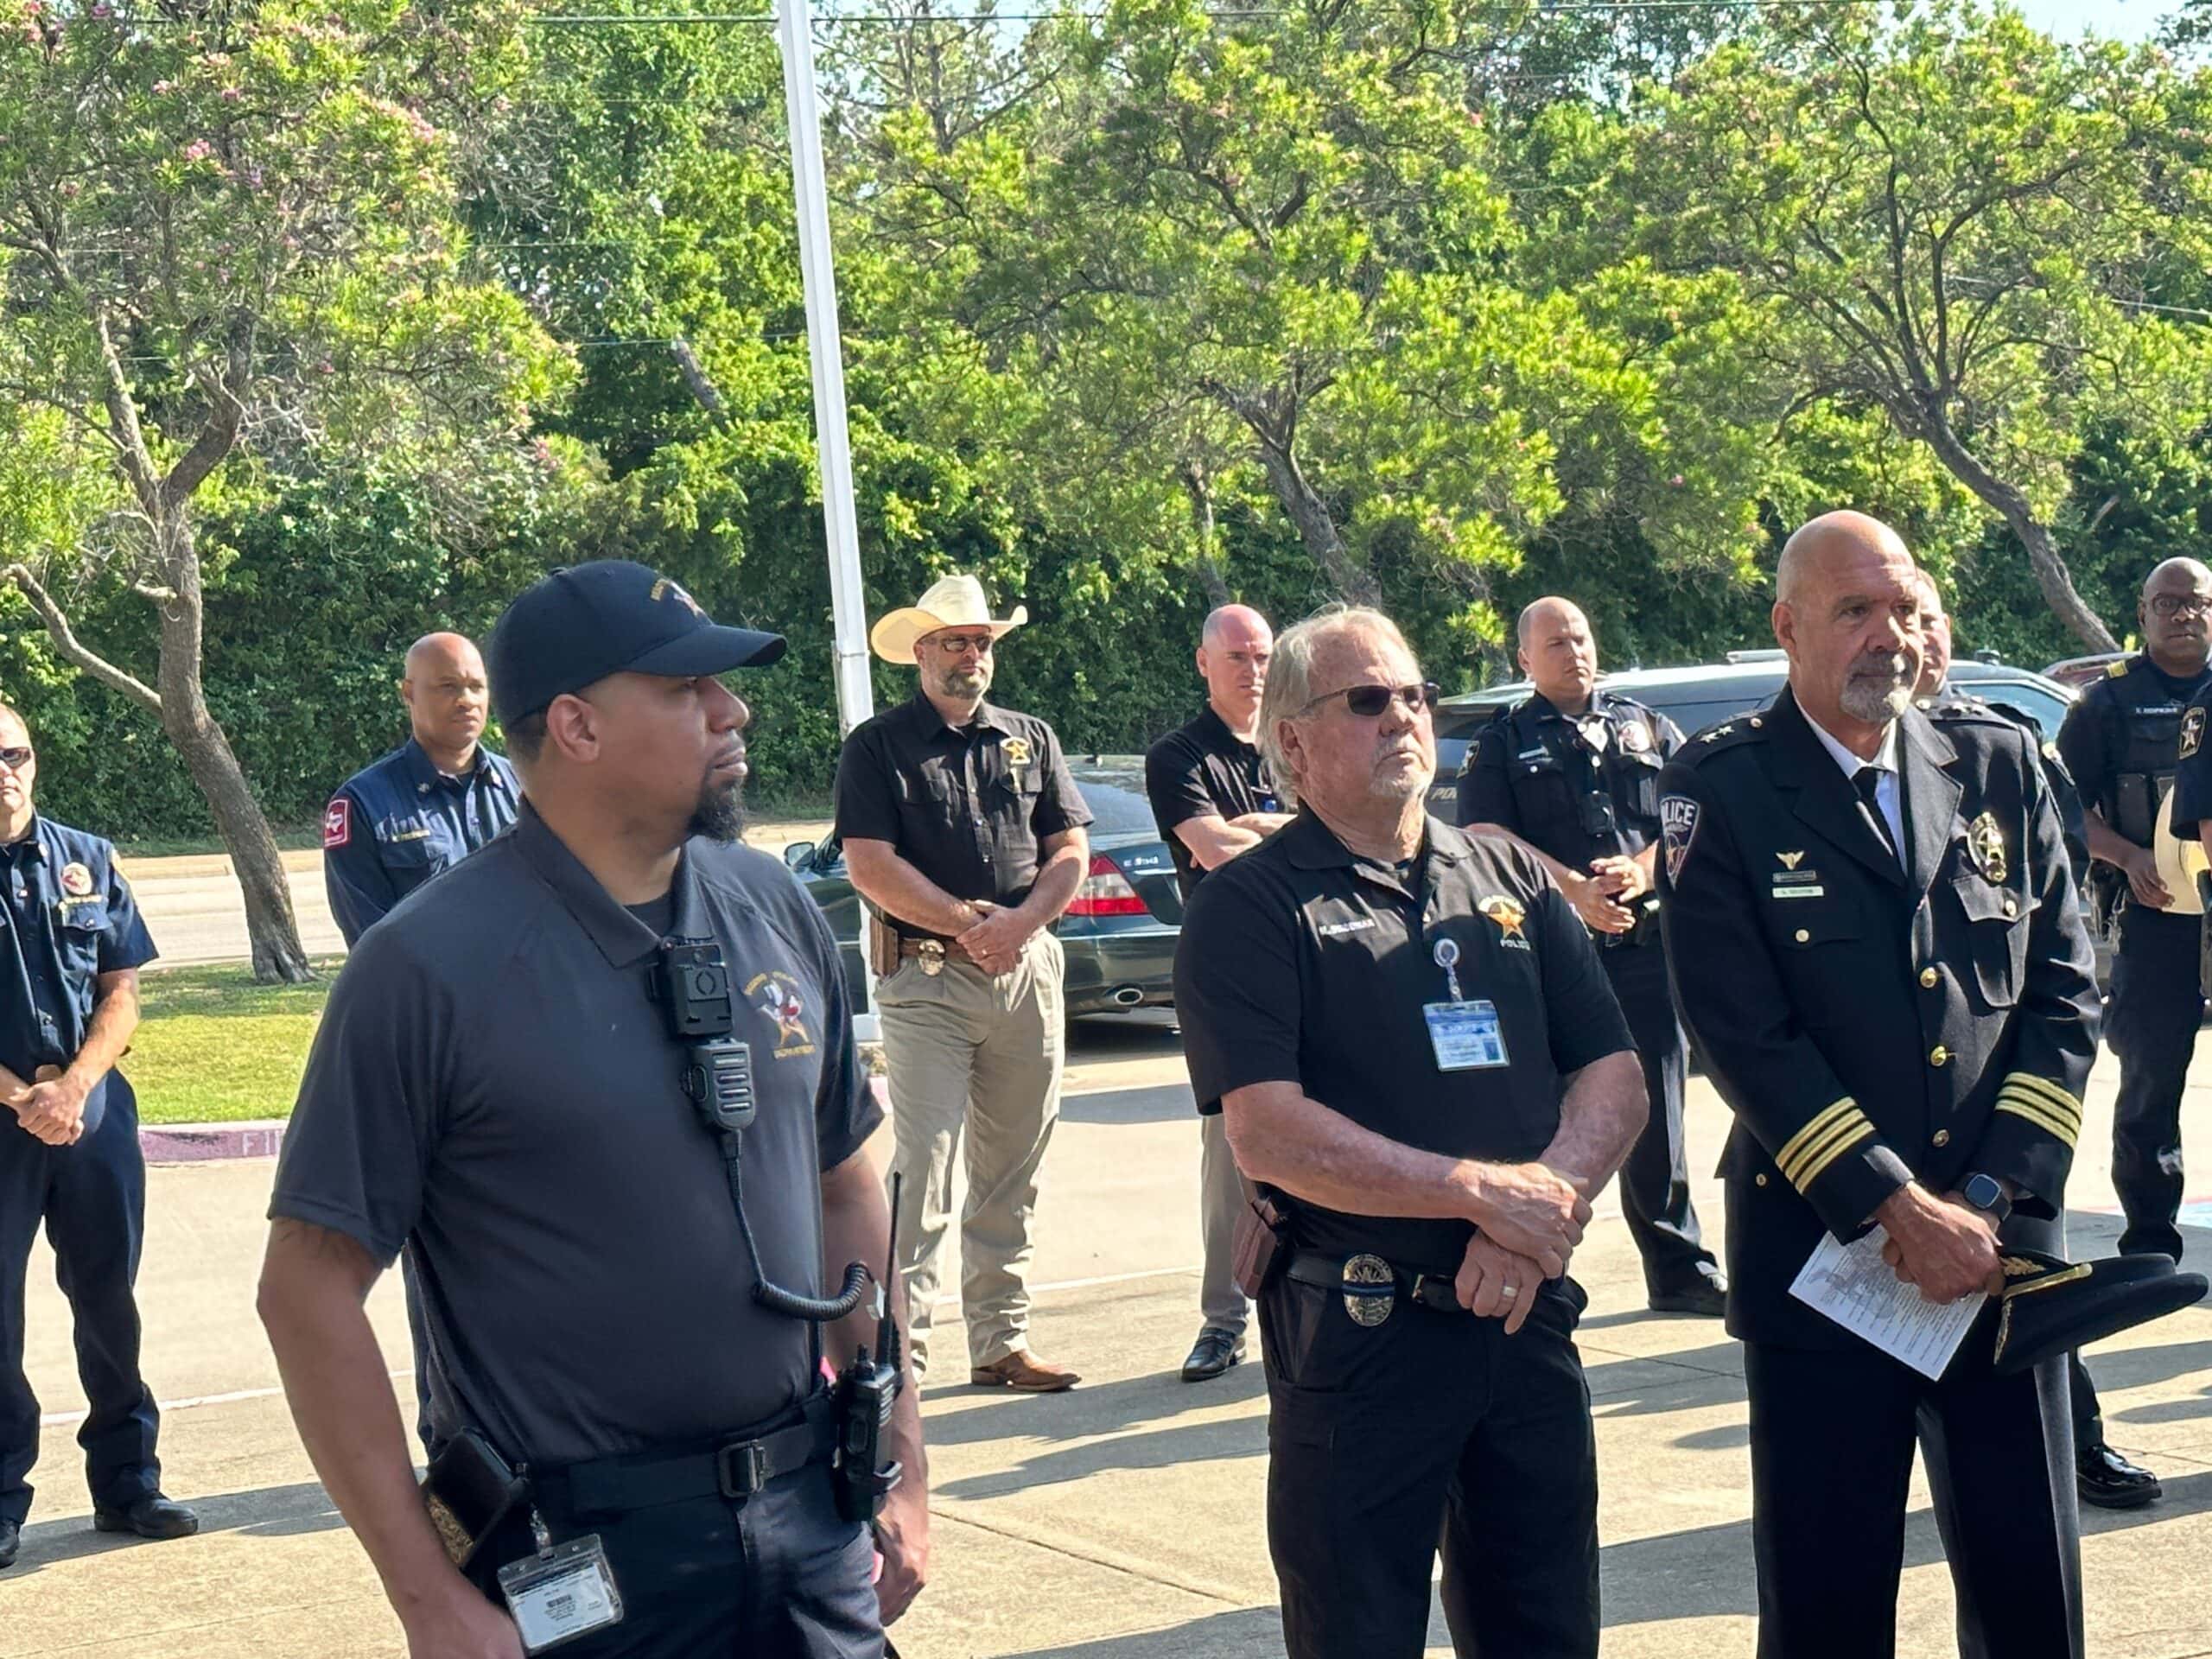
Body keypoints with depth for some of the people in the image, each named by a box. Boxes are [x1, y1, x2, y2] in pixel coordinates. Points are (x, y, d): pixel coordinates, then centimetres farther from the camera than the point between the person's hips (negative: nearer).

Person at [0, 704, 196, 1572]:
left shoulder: (87, 860, 7)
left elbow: (121, 992, 5)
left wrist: (74, 1085, -9)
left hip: (94, 1107, 3)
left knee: (109, 1299, 9)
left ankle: (126, 1482, 20)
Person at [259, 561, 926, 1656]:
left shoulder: (772, 909, 3)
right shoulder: (428, 968, -13)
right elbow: (309, 1288, -13)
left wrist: (902, 1463, 10)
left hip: (811, 1527, 5)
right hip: (580, 1564, -4)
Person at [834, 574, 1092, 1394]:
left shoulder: (1030, 739, 14)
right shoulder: (876, 747, 1)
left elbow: (1070, 849, 9)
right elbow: (870, 865, -8)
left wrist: (1021, 922, -9)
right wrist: (968, 923, -13)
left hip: (1027, 972, 5)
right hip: (926, 977, -4)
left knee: (1012, 1172, 9)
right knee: (922, 1170, -8)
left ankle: (1001, 1342, 16)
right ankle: (903, 1346, -6)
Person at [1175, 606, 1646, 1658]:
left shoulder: (1511, 878, 12)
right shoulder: (1250, 908, -5)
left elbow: (1613, 1078, 8)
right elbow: (1268, 1134, -16)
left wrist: (1547, 1201, -12)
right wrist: (1484, 1191, -18)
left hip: (1528, 1317, 5)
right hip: (1356, 1335, -5)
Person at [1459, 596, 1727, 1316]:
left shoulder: (1647, 728, 17)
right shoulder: (1502, 745, 8)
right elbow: (1487, 840, -5)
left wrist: (1639, 872, -10)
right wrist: (1576, 891, -17)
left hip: (1649, 941, 2)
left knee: (1657, 1110, 5)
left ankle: (1679, 1269, 12)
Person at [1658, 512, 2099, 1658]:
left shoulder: (2002, 768, 8)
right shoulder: (1718, 790, -4)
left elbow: (2063, 993, 5)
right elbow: (1741, 1032, -11)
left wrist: (1986, 1201, -7)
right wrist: (1898, 1210, -15)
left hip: (2001, 1246, 3)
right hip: (1818, 1251, -3)